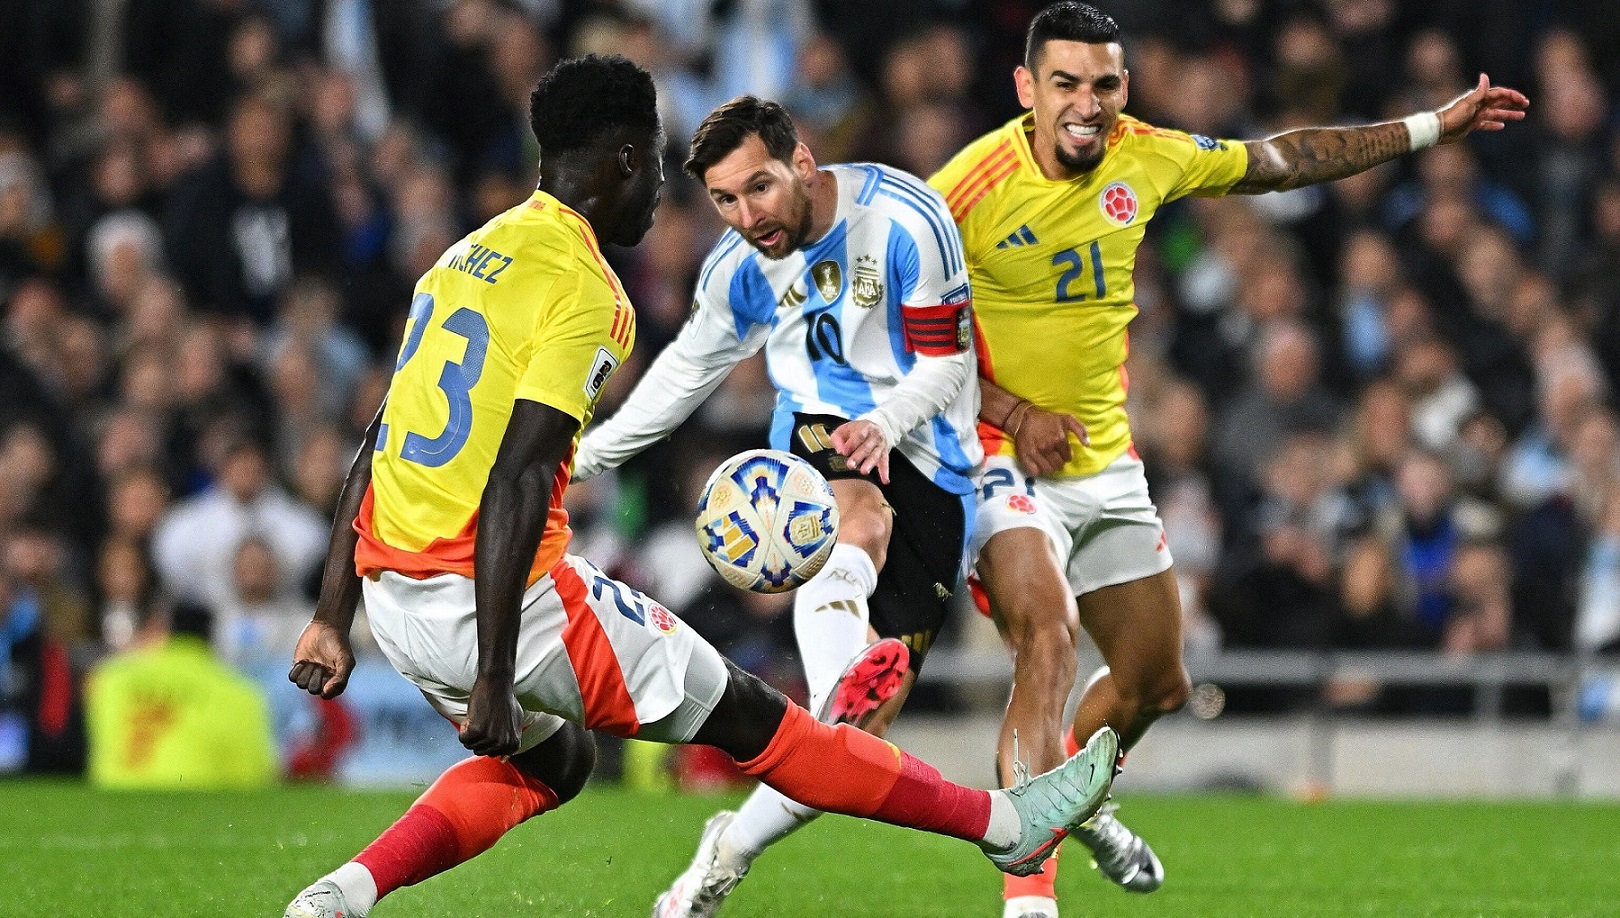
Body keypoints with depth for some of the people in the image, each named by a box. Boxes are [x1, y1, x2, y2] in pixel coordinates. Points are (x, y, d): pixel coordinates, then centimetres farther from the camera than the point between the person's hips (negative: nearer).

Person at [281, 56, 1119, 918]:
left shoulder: (463, 258, 13)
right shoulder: (586, 295, -13)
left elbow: (375, 449, 14)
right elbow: (516, 484, -21)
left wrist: (332, 618, 17)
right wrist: (493, 680, -23)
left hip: (391, 591, 8)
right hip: (494, 593, -8)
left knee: (549, 760, 29)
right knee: (747, 716, 5)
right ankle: (1003, 824, 15)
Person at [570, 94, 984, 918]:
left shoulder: (904, 222, -17)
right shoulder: (739, 269, -2)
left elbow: (947, 363, -12)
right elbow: (690, 366, 17)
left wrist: (884, 423, -31)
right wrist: (587, 454, 21)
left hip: (924, 458, -3)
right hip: (818, 436, 3)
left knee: (872, 715, -11)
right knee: (860, 517, -38)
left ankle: (729, 851, -4)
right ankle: (842, 689, -59)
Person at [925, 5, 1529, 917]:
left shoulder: (1146, 158, -4)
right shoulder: (969, 189, -20)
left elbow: (1284, 160, 12)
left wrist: (1432, 126, 16)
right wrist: (1011, 412, -19)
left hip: (1107, 463, 6)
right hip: (1003, 461, -6)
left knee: (1157, 681, 15)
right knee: (1049, 637, -29)